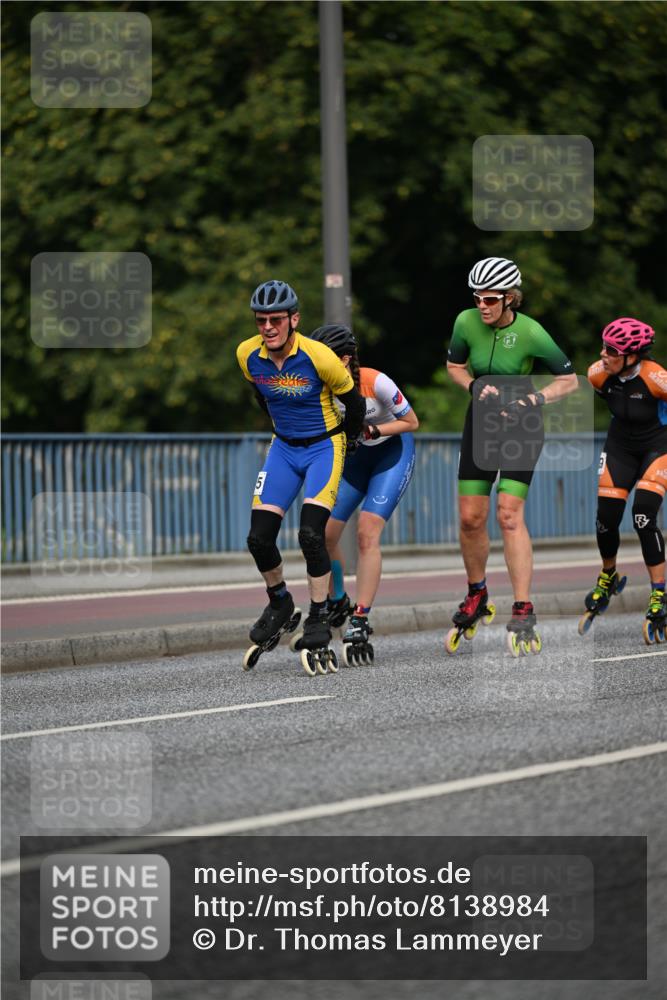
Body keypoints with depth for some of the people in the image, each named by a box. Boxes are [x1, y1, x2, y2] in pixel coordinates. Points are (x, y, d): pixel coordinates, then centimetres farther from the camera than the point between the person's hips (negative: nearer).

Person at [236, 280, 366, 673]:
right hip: (284, 448, 5)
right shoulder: (248, 355, -10)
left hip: (325, 446, -5)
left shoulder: (318, 357, -25)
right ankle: (279, 602, 20)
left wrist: (348, 441, 8)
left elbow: (352, 400, -7)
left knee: (311, 534, -20)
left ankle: (319, 619, -5)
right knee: (259, 538, -6)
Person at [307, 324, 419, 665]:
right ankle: (337, 603, 22)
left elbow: (412, 422, -16)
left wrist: (372, 430, -28)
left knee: (367, 534, -19)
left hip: (392, 452, -4)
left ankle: (359, 623, -16)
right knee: (324, 536, -4)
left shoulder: (375, 383, -29)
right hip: (352, 457, 4)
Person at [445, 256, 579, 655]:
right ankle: (477, 596, 25)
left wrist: (533, 400, -23)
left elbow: (568, 380, -10)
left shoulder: (531, 333, -21)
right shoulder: (467, 322, -11)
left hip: (521, 426, -4)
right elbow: (455, 366, 7)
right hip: (481, 422, 4)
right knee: (470, 517, 2)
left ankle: (523, 613, -13)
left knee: (509, 514, -15)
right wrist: (475, 387, -12)